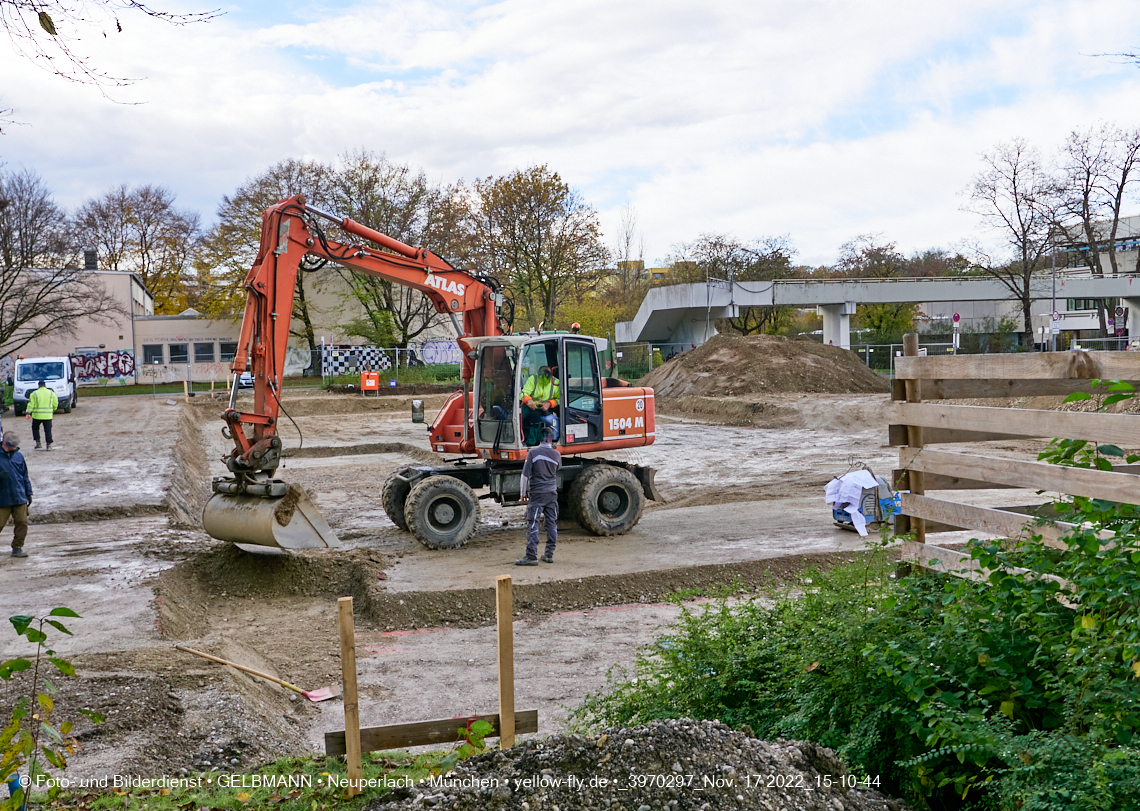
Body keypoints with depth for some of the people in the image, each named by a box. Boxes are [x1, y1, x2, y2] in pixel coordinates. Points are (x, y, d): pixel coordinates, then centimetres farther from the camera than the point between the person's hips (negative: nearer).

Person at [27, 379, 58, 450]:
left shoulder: (34, 394, 0)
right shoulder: (51, 393, 4)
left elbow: (31, 404, -5)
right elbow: (55, 403, 6)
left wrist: (28, 413, -6)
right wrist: (53, 410, 23)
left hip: (37, 415, -1)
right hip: (48, 415, 1)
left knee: (35, 428, 17)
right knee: (48, 430, 3)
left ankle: (38, 442, 8)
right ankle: (49, 444, -4)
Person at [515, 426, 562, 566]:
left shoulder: (533, 453, -9)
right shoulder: (556, 454, 2)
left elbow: (525, 475, -9)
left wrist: (523, 493, 0)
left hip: (537, 493, -4)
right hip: (552, 493, 4)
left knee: (533, 524, -5)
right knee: (552, 523, 11)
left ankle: (531, 556, -10)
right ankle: (549, 554, 15)